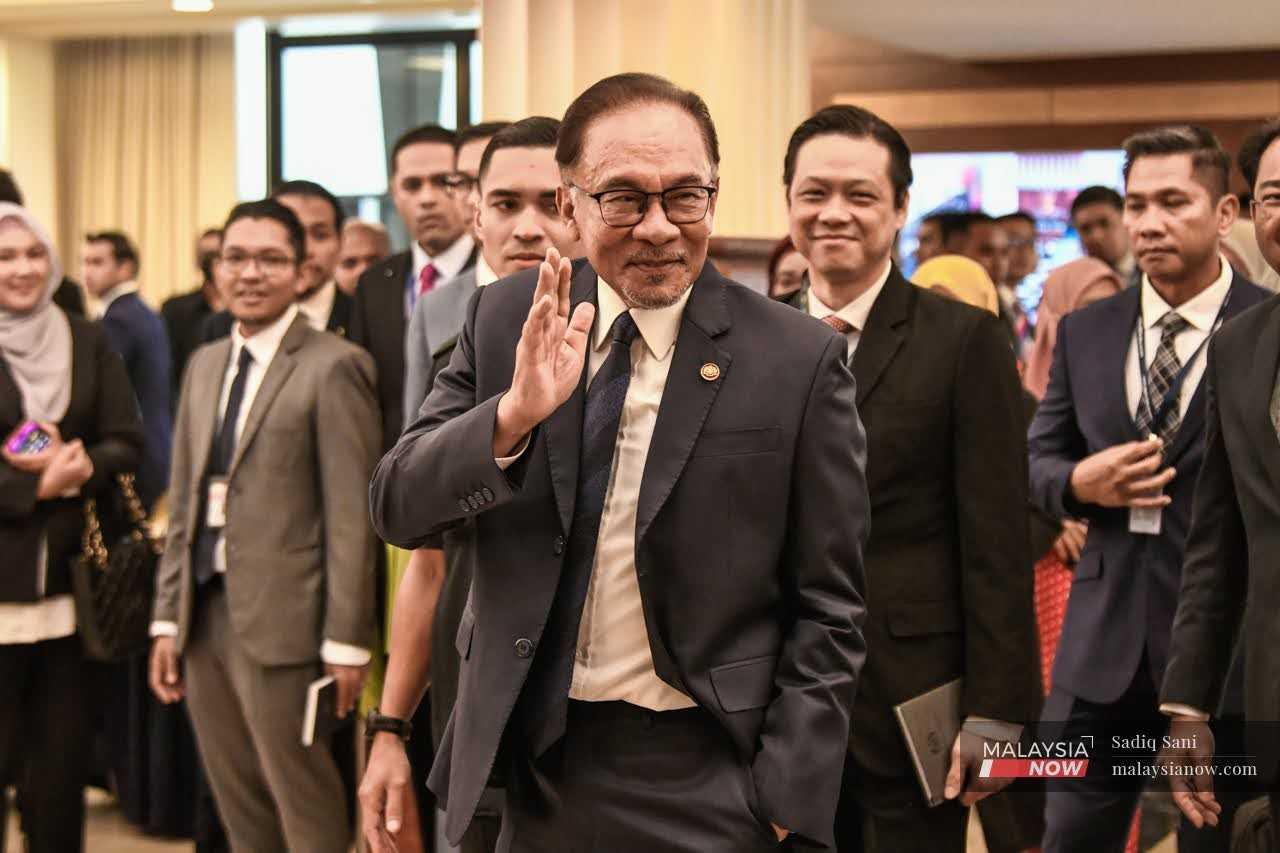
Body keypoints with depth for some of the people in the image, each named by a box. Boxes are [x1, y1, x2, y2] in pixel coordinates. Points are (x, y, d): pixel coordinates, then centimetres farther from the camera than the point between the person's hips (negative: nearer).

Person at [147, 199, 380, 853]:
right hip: (204, 615, 7)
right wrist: (168, 618, 12)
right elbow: (184, 502, 16)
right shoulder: (205, 364, 14)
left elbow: (351, 515, -12)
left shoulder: (333, 367, -9)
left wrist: (346, 642, -13)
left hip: (280, 622, -7)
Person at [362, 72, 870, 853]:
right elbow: (400, 509, -4)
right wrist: (513, 413, -22)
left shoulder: (800, 360, -9)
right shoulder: (506, 320, 0)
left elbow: (827, 607, -6)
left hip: (701, 787, -3)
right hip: (529, 765, 4)